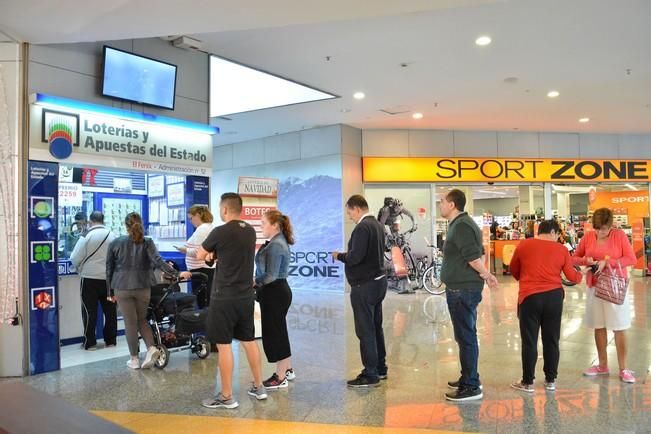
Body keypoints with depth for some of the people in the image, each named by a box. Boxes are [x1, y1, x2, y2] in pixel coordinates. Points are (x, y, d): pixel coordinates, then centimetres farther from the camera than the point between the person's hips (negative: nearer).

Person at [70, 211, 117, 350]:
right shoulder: (112, 236, -1)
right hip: (108, 278, 3)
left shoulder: (87, 236, -10)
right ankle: (110, 340, 20)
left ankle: (90, 342, 9)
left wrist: (79, 267, 13)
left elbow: (75, 259, -9)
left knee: (90, 310, 6)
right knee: (110, 310, 12)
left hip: (90, 278, -3)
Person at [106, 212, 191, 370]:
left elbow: (109, 268, 8)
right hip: (142, 287, 1)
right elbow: (158, 261, -15)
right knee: (142, 319, 16)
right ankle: (151, 348, -4)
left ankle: (134, 359, 11)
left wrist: (111, 292, 15)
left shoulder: (115, 243, 4)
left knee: (130, 322, 6)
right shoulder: (147, 242, 0)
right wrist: (177, 273, -18)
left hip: (122, 287, -1)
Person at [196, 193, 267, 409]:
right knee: (249, 341, 16)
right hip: (246, 295, 7)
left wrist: (211, 252, 19)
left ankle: (226, 397, 9)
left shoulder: (220, 232, -14)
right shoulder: (250, 231, 6)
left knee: (224, 345, 1)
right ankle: (259, 387, 26)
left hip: (225, 297, -7)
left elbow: (200, 256, 2)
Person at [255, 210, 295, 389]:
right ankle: (287, 370, 32)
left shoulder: (275, 246, -20)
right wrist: (258, 285, 7)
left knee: (274, 333, 0)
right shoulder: (277, 242, 11)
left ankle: (280, 378, 12)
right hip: (277, 292, 10)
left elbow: (271, 276, -23)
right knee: (279, 331, 19)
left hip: (274, 294, -10)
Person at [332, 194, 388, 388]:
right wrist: (346, 255, 11)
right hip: (378, 281, 10)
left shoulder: (362, 227, -18)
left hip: (364, 285, -10)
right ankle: (380, 368, 29)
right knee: (375, 327, 18)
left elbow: (355, 257, -25)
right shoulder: (377, 225, 12)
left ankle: (370, 375, 5)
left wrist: (339, 256, -7)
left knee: (365, 330, -2)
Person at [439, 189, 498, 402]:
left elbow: (473, 256, -23)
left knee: (466, 337, -5)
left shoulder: (461, 226, -17)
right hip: (464, 288, 11)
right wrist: (484, 275, 9)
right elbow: (478, 254, 20)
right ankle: (468, 378, 30)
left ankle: (471, 387, 2)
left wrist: (486, 275, -10)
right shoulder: (462, 223, 16)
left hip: (462, 290, -11)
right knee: (466, 336, 18)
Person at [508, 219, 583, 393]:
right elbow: (571, 276, 7)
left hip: (529, 297, -2)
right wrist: (581, 274, 29)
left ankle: (527, 382, 11)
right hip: (554, 296, 2)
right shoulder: (561, 249, 2)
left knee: (529, 341, 4)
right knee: (552, 340, 13)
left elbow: (514, 270, 11)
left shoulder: (523, 245, 1)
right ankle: (551, 380, 22)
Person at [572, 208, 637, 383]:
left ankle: (623, 369, 10)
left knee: (619, 328, 0)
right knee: (599, 326, 10)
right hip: (594, 287, 3)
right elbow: (575, 258, 9)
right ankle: (602, 365, 23)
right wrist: (585, 260, -12)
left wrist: (607, 262, -21)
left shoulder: (619, 235, -7)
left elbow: (632, 259, -11)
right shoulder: (587, 237, 1)